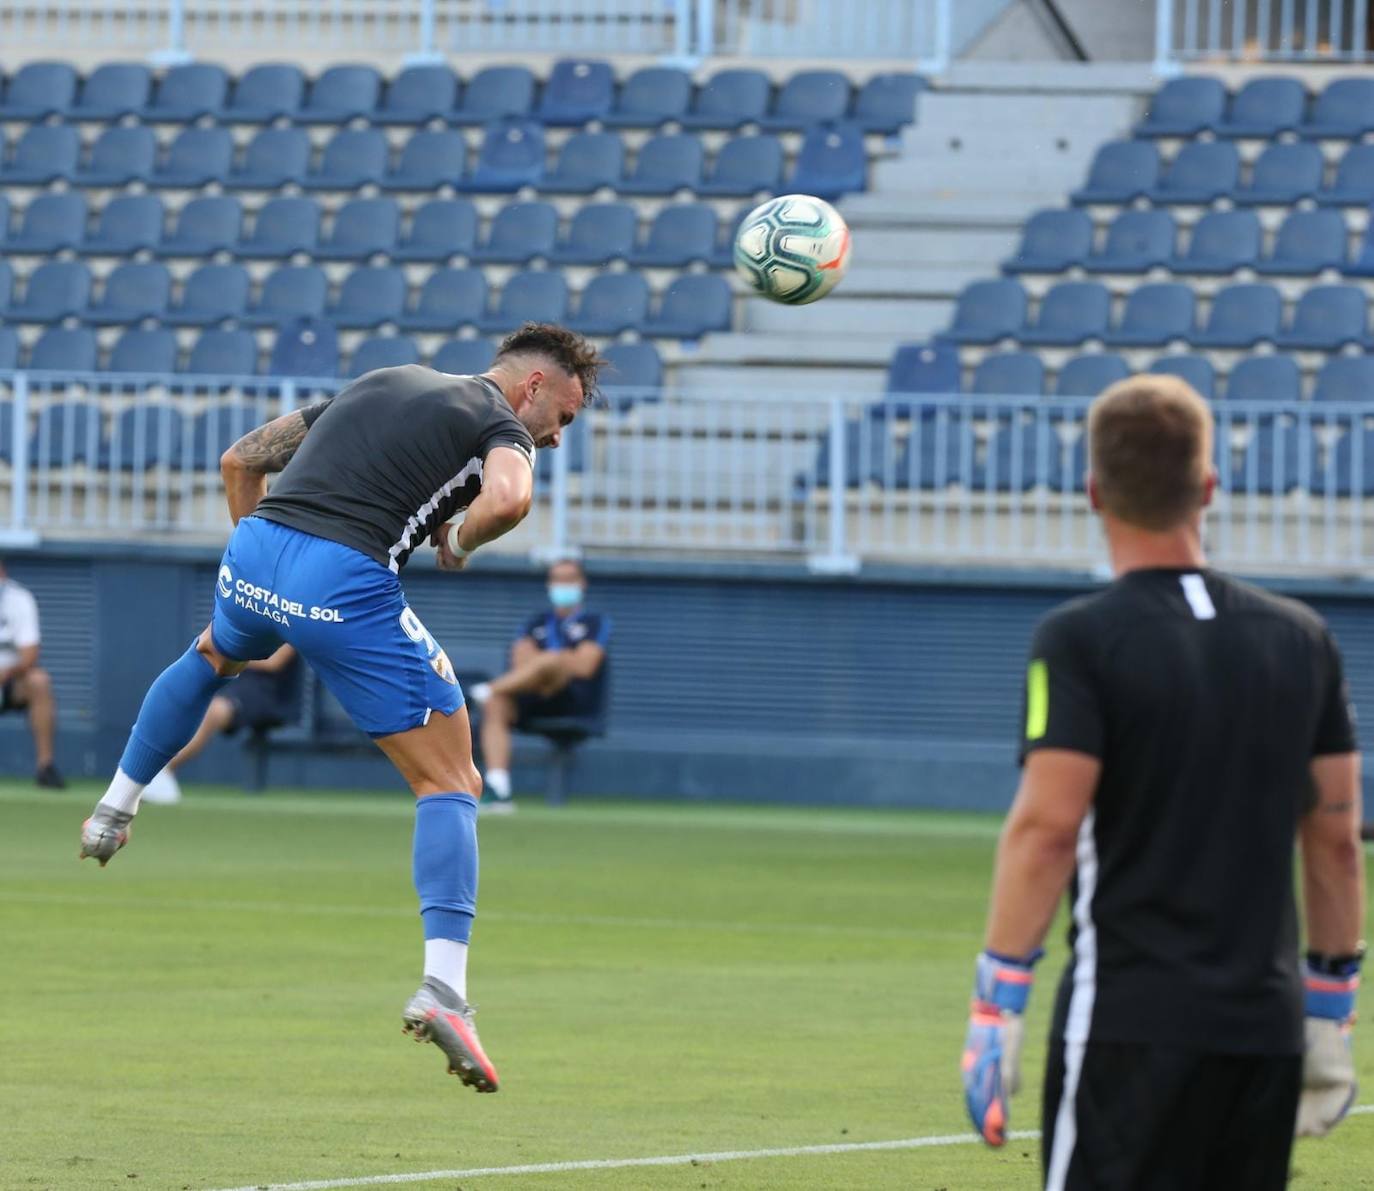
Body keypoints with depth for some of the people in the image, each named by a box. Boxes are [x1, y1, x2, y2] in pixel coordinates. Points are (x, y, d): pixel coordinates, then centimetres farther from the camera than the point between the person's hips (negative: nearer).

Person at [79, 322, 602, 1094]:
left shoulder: (380, 385, 27)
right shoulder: (501, 423, 6)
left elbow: (241, 459, 27)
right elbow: (508, 499, -18)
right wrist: (459, 543, 3)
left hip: (255, 549, 6)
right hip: (344, 582, -6)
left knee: (215, 656, 43)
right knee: (451, 783, 2)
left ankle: (115, 811, 49)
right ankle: (443, 987, -13)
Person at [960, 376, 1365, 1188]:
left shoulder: (1081, 640, -6)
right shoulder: (1303, 639, 9)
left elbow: (1047, 825, -13)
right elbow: (1337, 839, 11)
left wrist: (996, 1007, -10)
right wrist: (1331, 1017, 18)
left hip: (1132, 1026, -5)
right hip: (1268, 1026, 5)